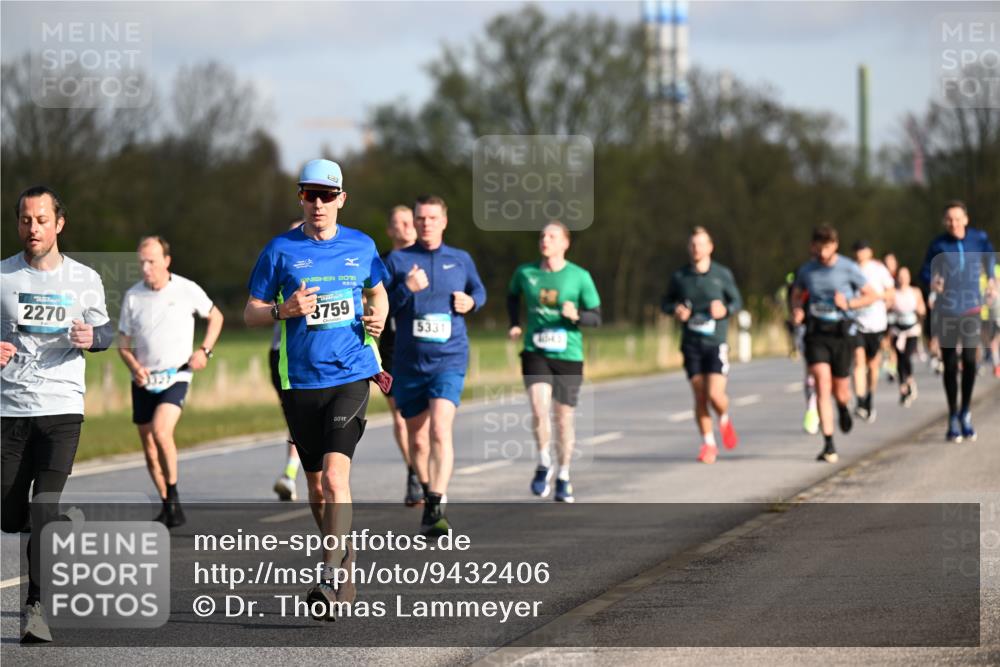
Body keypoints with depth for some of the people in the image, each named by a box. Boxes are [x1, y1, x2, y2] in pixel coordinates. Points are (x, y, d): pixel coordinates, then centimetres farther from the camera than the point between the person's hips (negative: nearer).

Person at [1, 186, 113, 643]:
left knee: (45, 511, -13)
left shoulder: (84, 279, 6)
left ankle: (37, 607, -8)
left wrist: (92, 337, -6)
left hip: (62, 406, -1)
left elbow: (106, 330, 17)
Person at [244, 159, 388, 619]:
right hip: (301, 379, 1)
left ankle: (332, 577, -20)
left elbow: (378, 292, 24)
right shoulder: (280, 250, 1)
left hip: (352, 374, -1)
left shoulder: (362, 246, 6)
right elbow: (250, 314, 5)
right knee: (316, 482, 9)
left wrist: (378, 318, 2)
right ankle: (342, 559, 29)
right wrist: (284, 310, -15)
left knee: (335, 472, -18)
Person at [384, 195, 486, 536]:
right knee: (417, 440, 10)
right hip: (408, 363, 1)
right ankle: (428, 493, 35)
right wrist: (406, 289, -20)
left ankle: (436, 508, -24)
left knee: (440, 431, -20)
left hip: (449, 360, -1)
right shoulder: (398, 260, 2)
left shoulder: (461, 260, 7)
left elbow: (479, 291, 24)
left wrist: (471, 301, 1)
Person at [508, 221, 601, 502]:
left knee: (564, 417, 6)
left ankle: (563, 478, 25)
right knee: (539, 409, -20)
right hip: (535, 353, 0)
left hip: (568, 355, 0)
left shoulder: (580, 277, -3)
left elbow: (596, 317, 1)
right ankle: (543, 464, 4)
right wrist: (515, 324, 11)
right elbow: (512, 295, 25)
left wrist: (576, 316, -19)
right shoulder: (525, 273, 3)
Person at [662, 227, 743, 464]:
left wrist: (725, 309, -13)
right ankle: (708, 443, 14)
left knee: (715, 394, -14)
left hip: (716, 343, -2)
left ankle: (724, 419, 20)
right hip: (691, 344, 2)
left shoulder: (722, 274, 1)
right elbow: (667, 302, 15)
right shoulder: (679, 277, 5)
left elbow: (737, 301, 9)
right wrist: (676, 310, -7)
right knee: (700, 397, 1)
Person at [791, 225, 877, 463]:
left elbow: (870, 295, 4)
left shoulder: (849, 269, -3)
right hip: (815, 334, 1)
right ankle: (829, 446, -16)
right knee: (822, 385, -15)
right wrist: (798, 310, 1)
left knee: (840, 391, 6)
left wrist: (848, 304, -13)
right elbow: (798, 295, 23)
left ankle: (843, 408, 47)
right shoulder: (806, 271, 5)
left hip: (841, 333, -1)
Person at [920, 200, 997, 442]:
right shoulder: (939, 245, -5)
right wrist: (932, 283, -19)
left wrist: (991, 279, 18)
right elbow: (926, 272, 1)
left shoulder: (979, 238, -2)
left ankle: (966, 413, 9)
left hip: (971, 310, 0)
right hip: (946, 311, 0)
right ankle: (953, 419, 14)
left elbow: (989, 256, 20)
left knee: (970, 361, -11)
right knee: (950, 365, 3)